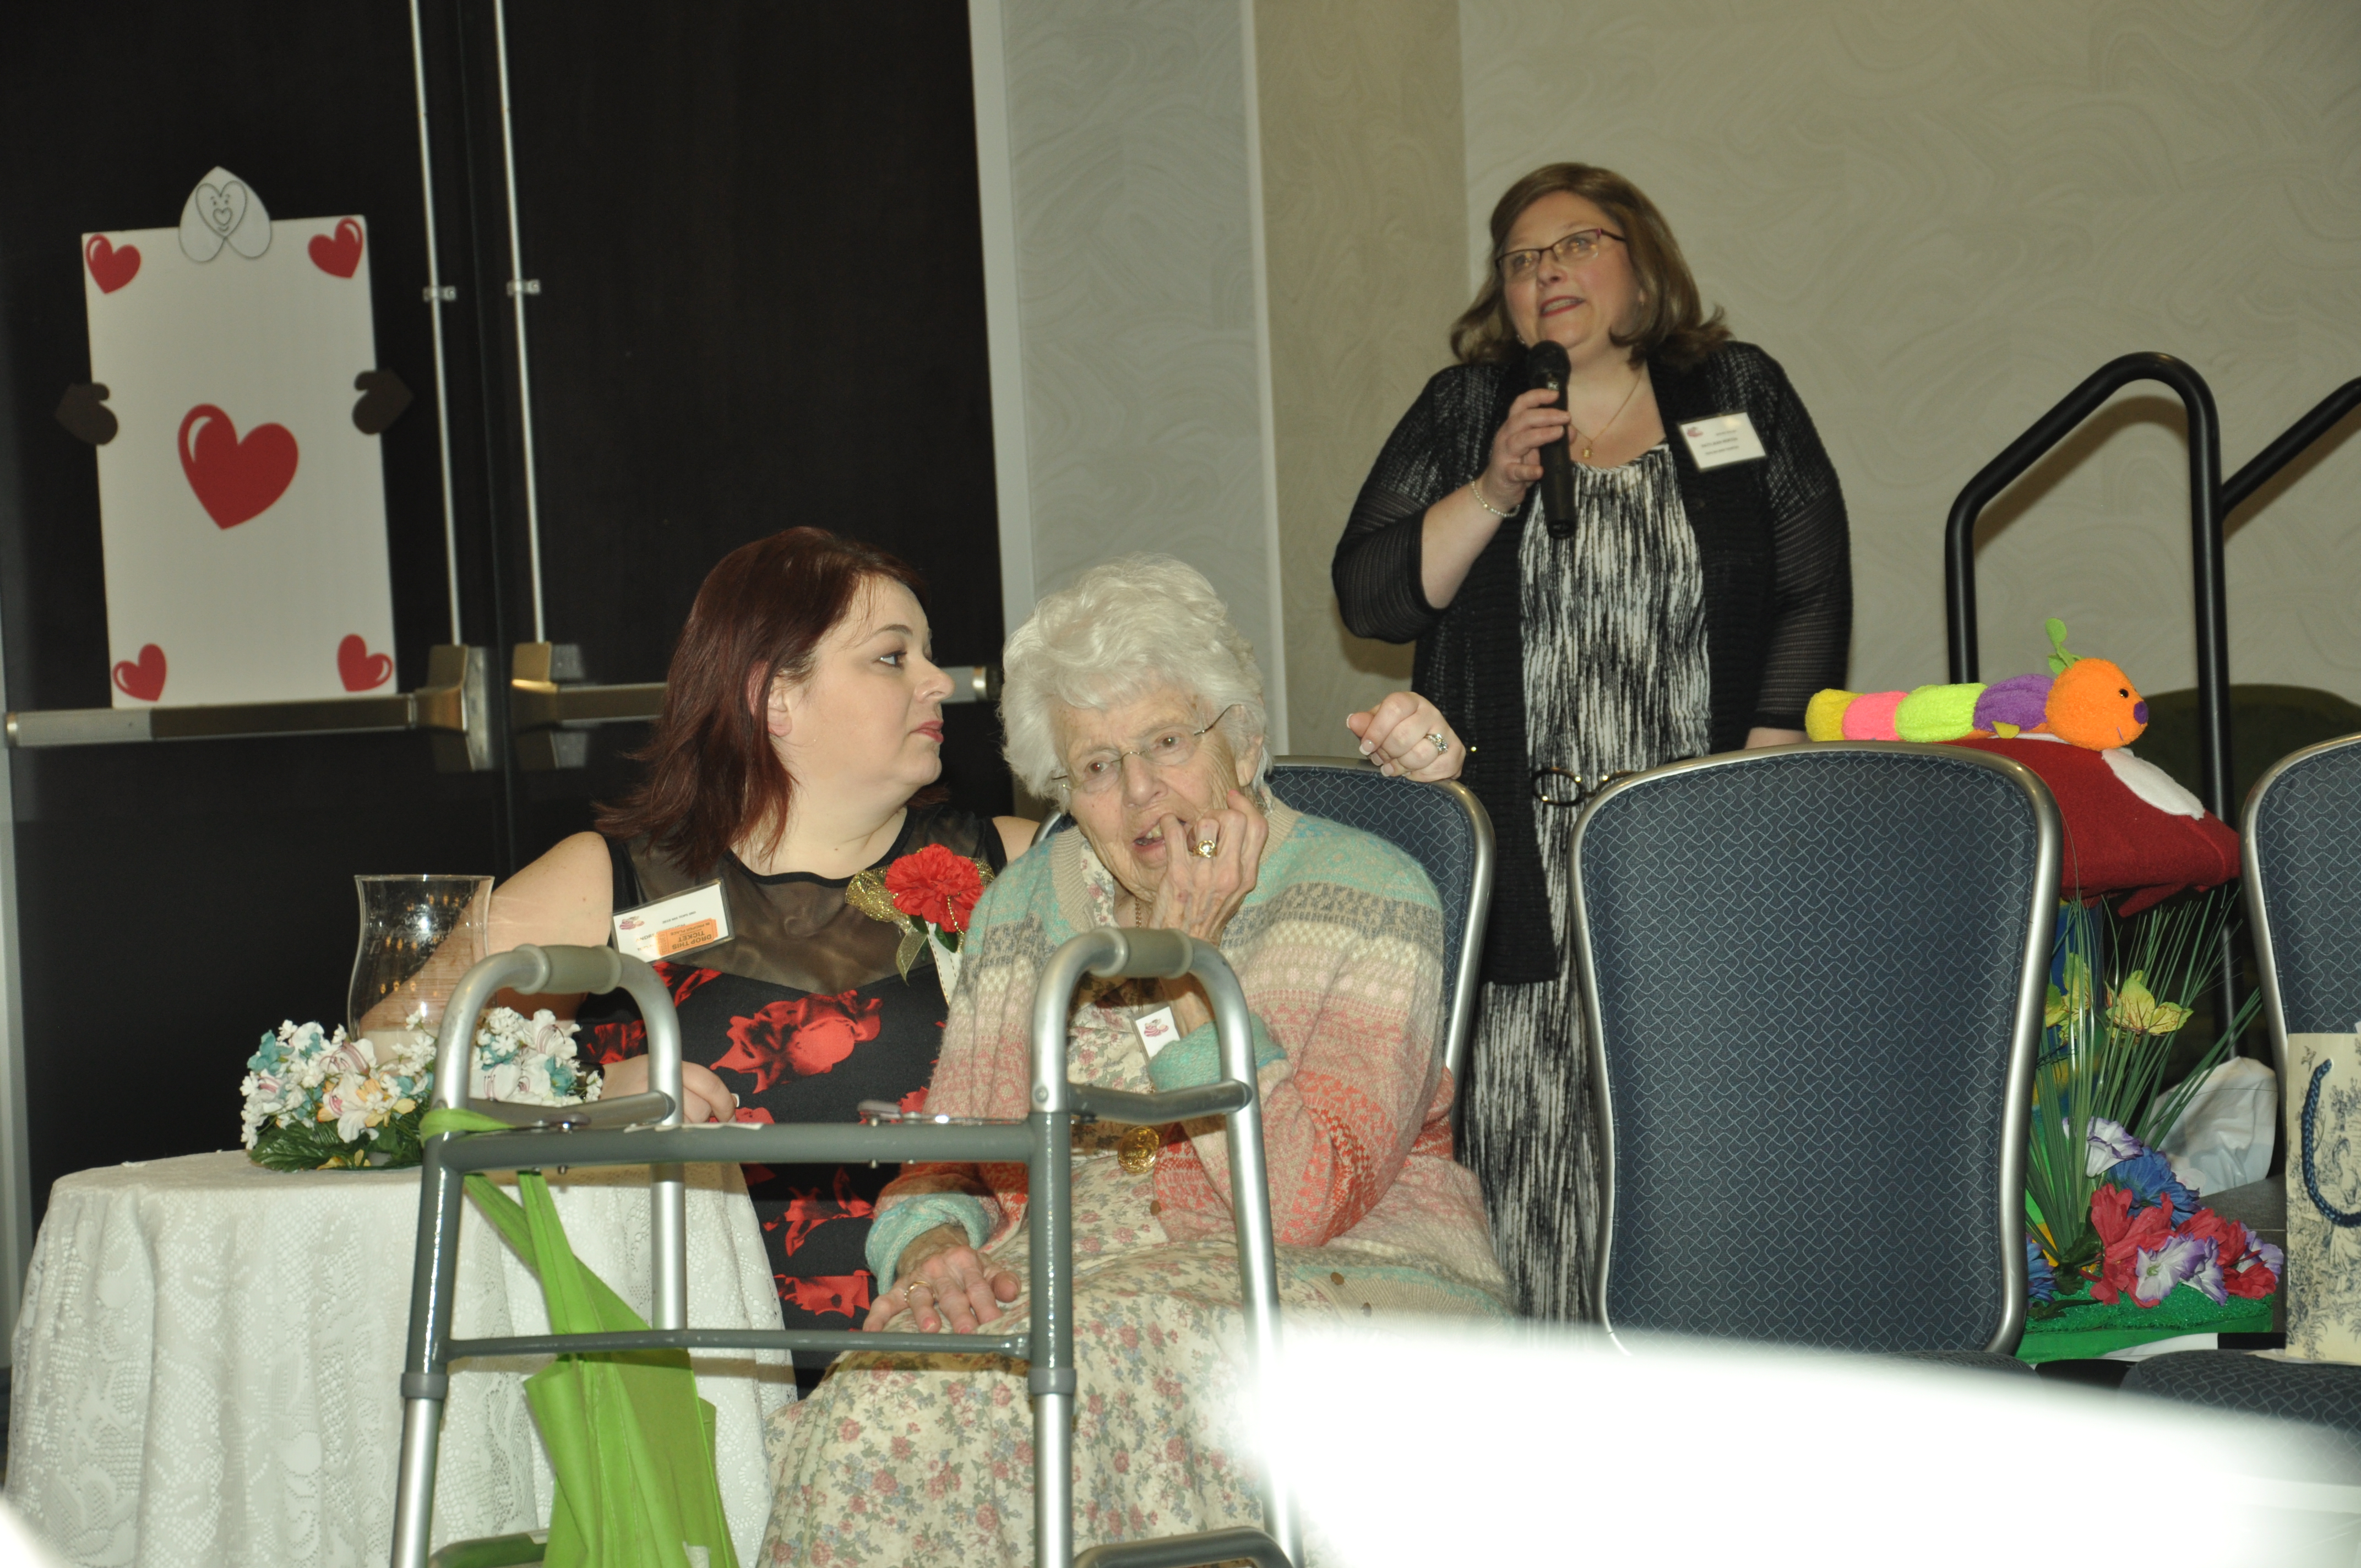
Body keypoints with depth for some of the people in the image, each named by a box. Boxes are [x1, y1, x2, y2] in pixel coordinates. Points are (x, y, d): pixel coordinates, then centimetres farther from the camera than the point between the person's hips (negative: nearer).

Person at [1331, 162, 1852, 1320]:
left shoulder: (1742, 397, 11)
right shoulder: (1460, 417, 12)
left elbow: (1815, 595, 6)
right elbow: (1370, 596, 4)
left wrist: (1762, 775, -4)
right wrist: (1494, 492, -9)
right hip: (1526, 857, 0)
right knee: (1533, 1110, -7)